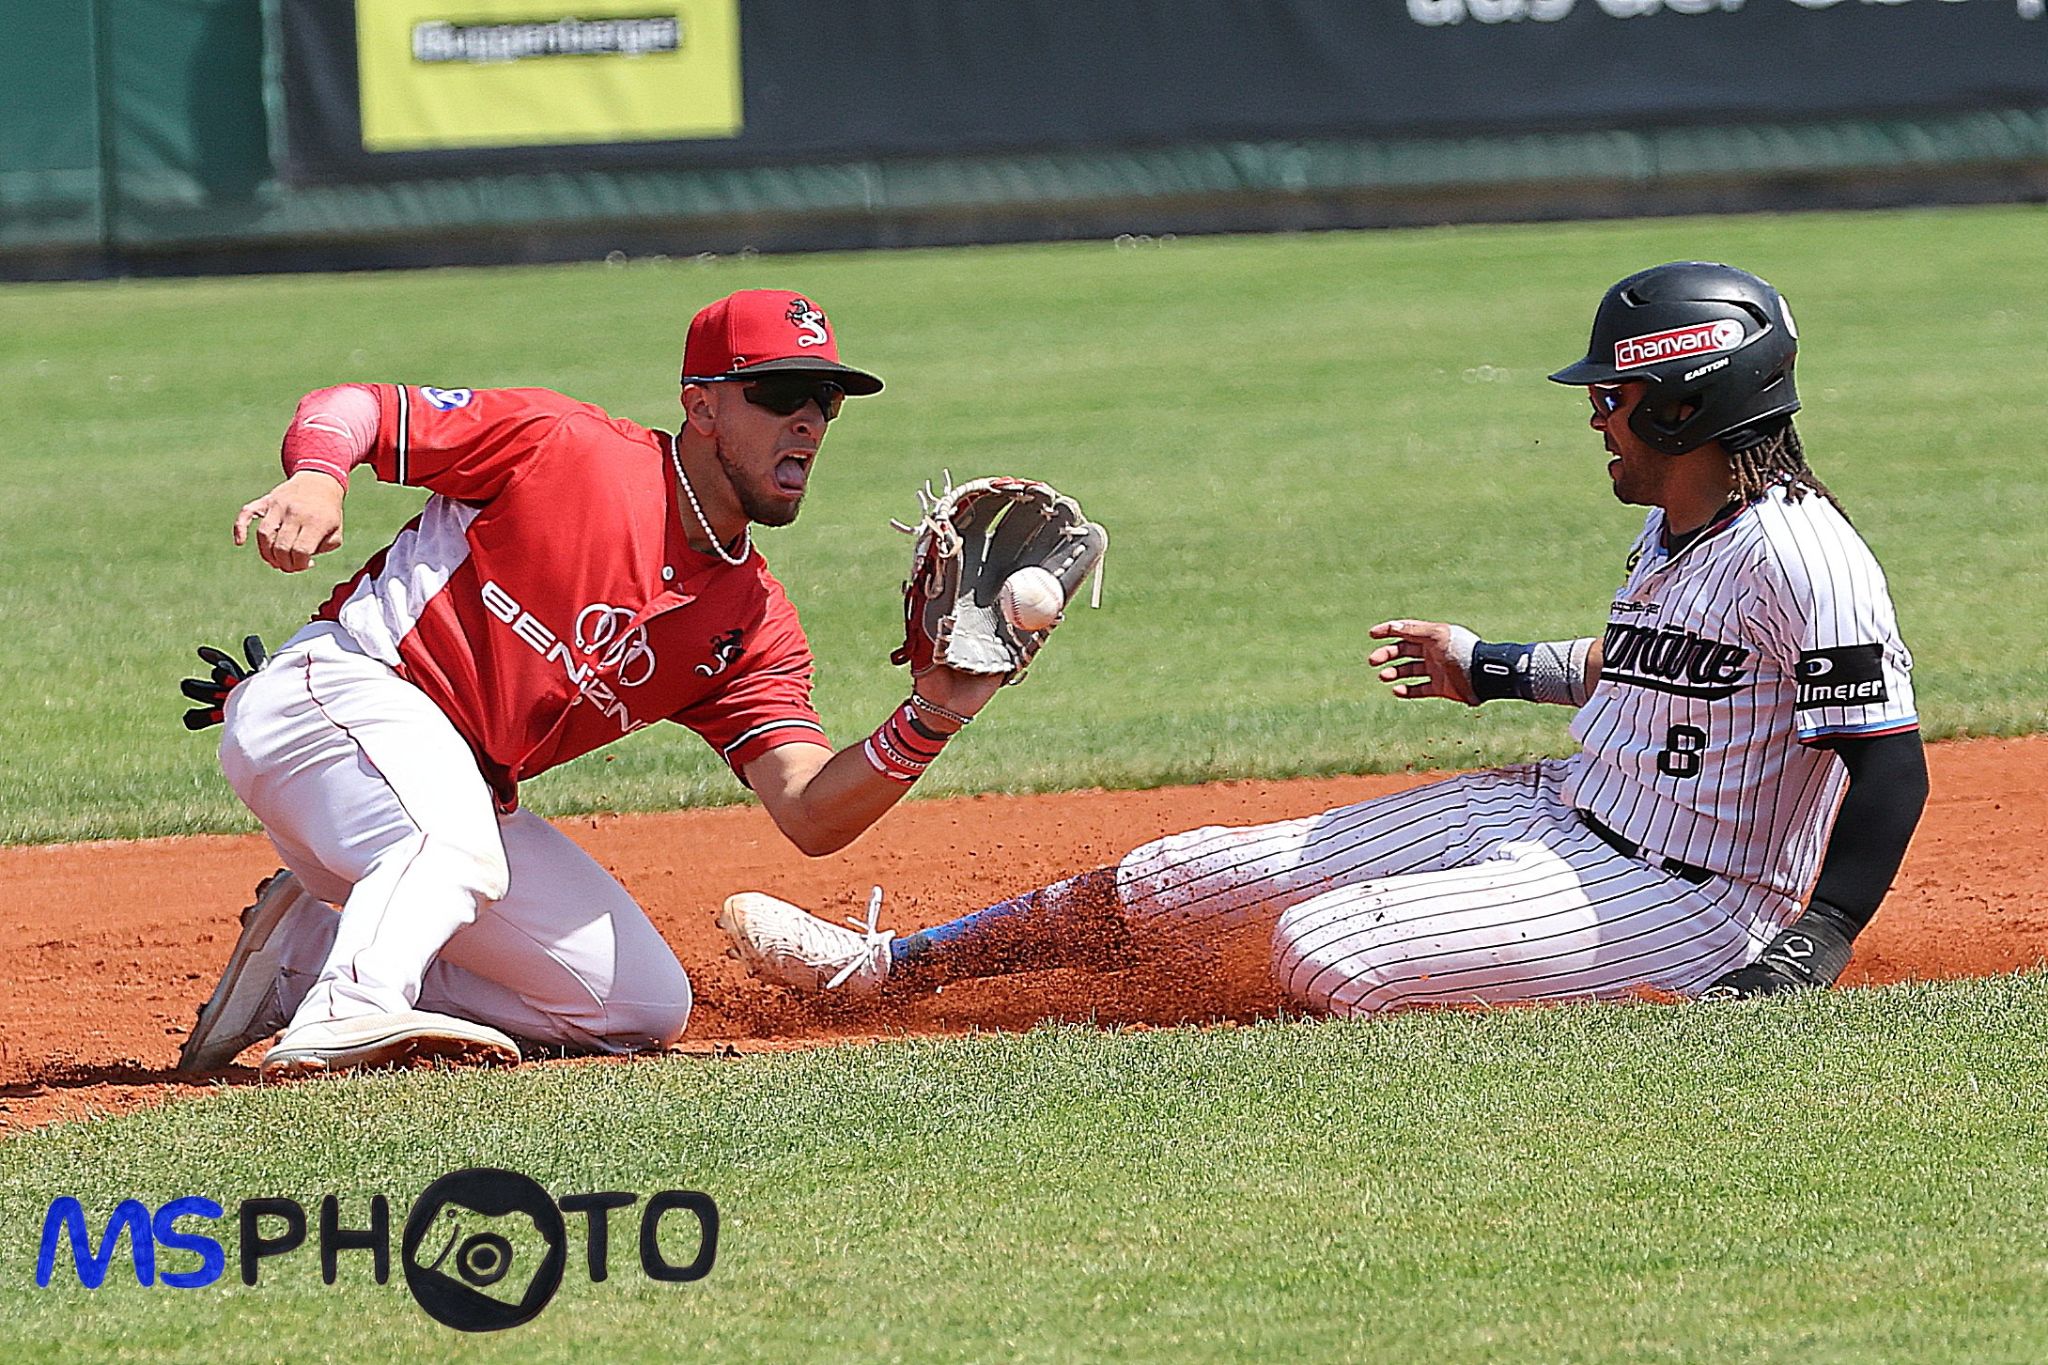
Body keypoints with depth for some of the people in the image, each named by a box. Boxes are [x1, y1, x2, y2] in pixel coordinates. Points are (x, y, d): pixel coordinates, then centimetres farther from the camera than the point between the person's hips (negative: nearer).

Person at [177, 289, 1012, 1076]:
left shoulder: (754, 627, 5)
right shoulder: (565, 448, -10)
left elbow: (812, 816, -7)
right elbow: (349, 408, -9)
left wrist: (932, 718, -24)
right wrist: (315, 478, -33)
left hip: (465, 801, 8)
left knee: (645, 1008, 5)